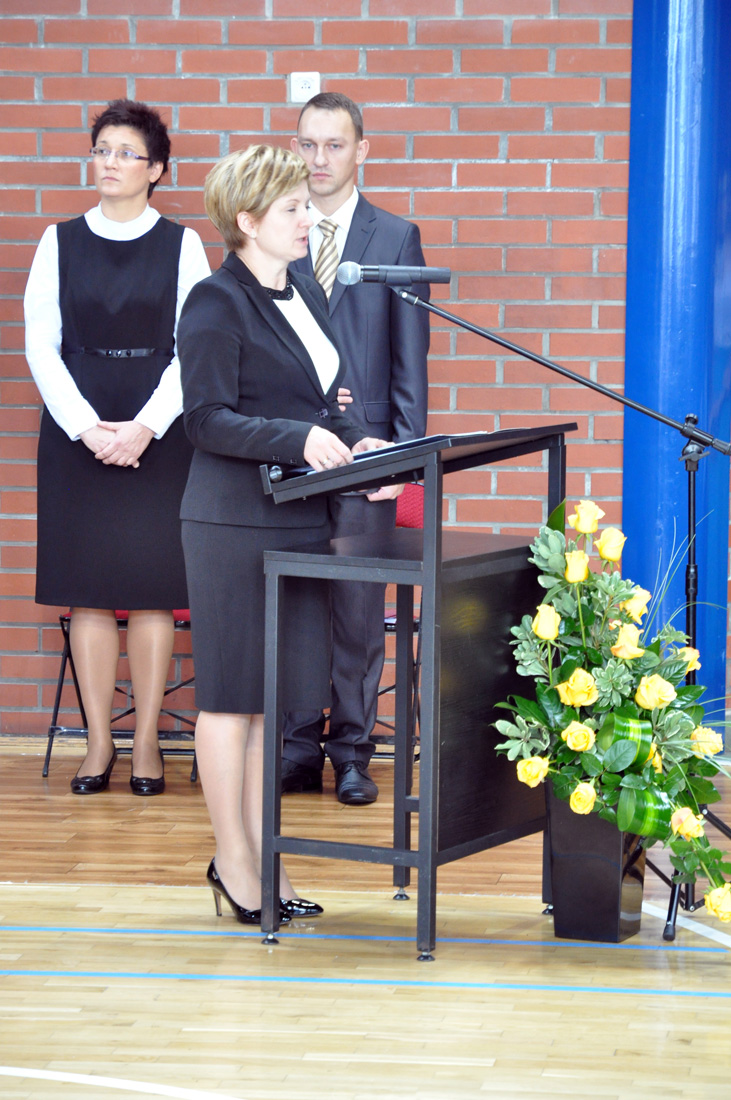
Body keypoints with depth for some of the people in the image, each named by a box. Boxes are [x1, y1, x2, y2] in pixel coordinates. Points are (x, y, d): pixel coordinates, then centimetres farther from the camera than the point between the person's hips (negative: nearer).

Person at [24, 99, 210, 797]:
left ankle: (146, 742, 6)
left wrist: (144, 428, -13)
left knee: (154, 584, -1)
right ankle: (99, 743, 7)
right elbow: (41, 347, 1)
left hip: (159, 435, -1)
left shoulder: (181, 245, 3)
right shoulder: (60, 243, 6)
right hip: (76, 432, 1)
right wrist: (88, 427, -10)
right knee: (87, 586, 0)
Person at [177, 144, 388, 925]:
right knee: (231, 692, 0)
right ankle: (233, 861, 8)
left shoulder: (307, 294, 15)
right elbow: (206, 419, -15)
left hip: (298, 518, 8)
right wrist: (298, 440, -24)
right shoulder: (216, 303, -10)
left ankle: (261, 853, 18)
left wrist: (354, 444, 4)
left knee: (278, 692, 10)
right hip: (234, 520, -8)